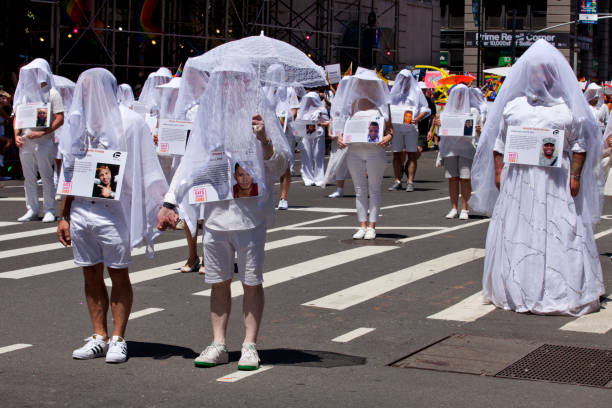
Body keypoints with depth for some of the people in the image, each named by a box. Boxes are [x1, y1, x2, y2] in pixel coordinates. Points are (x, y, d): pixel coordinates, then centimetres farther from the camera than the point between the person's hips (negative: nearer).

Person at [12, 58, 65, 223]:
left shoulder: (51, 93, -1)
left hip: (44, 141, -5)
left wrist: (41, 132, -17)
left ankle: (49, 210, 3)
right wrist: (16, 135, 2)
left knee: (46, 175, -3)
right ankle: (32, 209, 13)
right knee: (28, 176, 7)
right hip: (25, 141, 5)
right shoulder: (26, 92, 15)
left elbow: (60, 119, -8)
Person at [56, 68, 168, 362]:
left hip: (114, 211, -5)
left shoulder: (128, 122, -2)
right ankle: (99, 337, 15)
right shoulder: (78, 123, 13)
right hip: (80, 211, 5)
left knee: (118, 274, 0)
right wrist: (64, 216, 14)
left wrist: (163, 208, -14)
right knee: (91, 275, 7)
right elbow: (69, 174, 16)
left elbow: (143, 172, -5)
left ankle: (117, 339, 7)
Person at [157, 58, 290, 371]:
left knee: (251, 283, 3)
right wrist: (169, 202, 12)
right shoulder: (208, 115, 10)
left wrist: (264, 140, -22)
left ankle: (249, 345, 12)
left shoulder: (260, 114, -1)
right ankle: (218, 344, 17)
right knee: (218, 283, 9)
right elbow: (192, 163, 16)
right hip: (215, 212, 3)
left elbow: (280, 165, -4)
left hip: (249, 212, -3)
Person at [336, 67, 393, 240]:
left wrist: (387, 137, -17)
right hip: (354, 149, 3)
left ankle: (372, 226, 5)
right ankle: (362, 225, 11)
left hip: (375, 150, -3)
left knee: (374, 189, 1)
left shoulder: (382, 103, 5)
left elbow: (390, 128, 3)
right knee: (360, 190, 6)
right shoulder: (354, 103, 12)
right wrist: (340, 137, -5)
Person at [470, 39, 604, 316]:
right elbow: (499, 144, 13)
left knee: (559, 233, -5)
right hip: (518, 178, 3)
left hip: (555, 181, -2)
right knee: (516, 232, 3)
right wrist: (498, 171, 4)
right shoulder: (513, 107, 12)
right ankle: (518, 290, 12)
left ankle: (562, 292, 0)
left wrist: (575, 176, -6)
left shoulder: (567, 109, 5)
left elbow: (580, 145, 3)